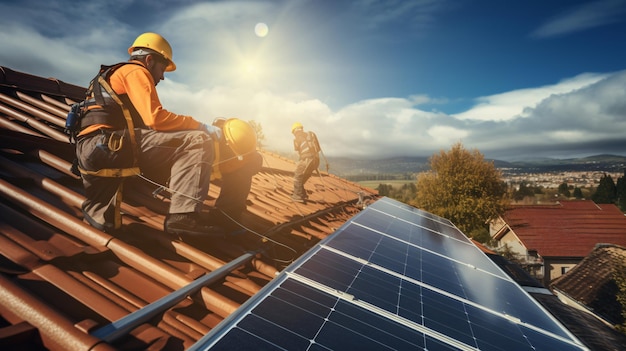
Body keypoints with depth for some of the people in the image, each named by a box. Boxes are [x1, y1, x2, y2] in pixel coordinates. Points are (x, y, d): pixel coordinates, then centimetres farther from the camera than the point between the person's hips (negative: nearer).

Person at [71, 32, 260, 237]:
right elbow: (155, 118, -15)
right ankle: (184, 215, -30)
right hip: (108, 144, -11)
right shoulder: (135, 71, 5)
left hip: (89, 151, 11)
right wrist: (202, 127, -6)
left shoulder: (111, 75, 36)